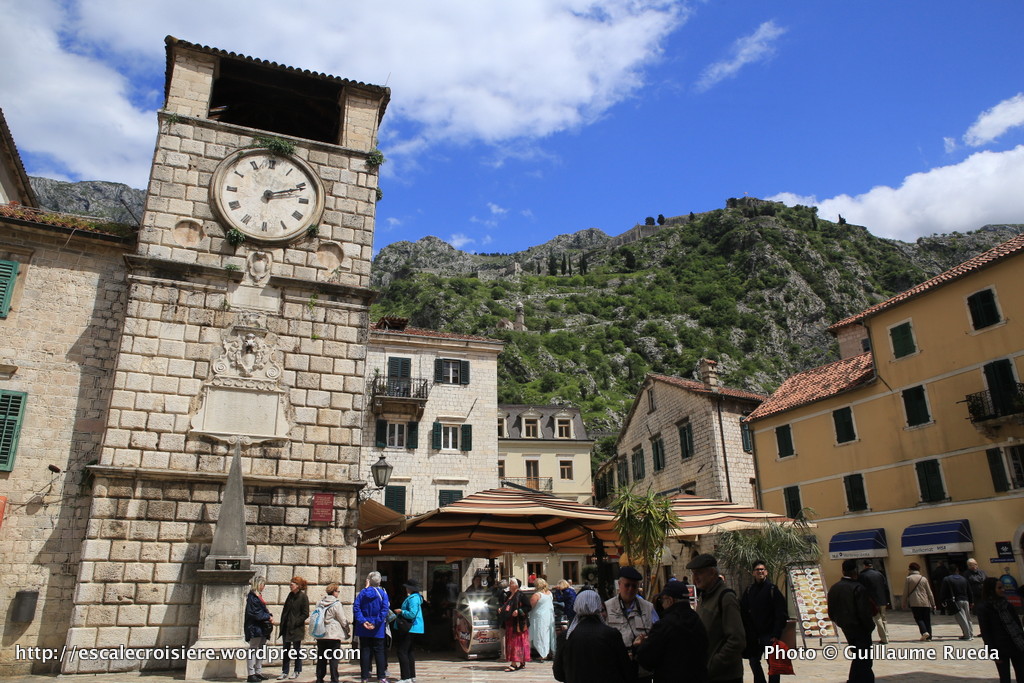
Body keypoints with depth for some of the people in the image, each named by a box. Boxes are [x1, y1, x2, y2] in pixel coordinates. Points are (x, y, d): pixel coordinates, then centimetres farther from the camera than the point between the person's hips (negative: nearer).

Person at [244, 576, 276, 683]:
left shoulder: (258, 596, 16)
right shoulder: (252, 596, -13)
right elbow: (254, 613, -19)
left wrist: (269, 617, 1)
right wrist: (268, 617, -15)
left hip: (262, 627, 9)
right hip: (255, 627, -9)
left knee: (261, 650, 12)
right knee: (253, 650, -5)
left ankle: (258, 672, 18)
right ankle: (251, 674, -1)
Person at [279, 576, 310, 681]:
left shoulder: (303, 597, -12)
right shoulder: (290, 595, 8)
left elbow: (305, 614, -13)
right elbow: (285, 609, 15)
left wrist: (295, 622, -18)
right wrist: (282, 623, 6)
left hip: (297, 629, -6)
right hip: (287, 628, 6)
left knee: (296, 650, 5)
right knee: (285, 650, 8)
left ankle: (297, 672, 18)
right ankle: (285, 672, 17)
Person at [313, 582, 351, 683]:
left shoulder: (319, 603, 6)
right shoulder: (336, 604, -12)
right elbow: (343, 620, -8)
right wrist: (348, 630, 6)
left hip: (320, 635, 6)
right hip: (334, 635, -5)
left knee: (321, 659, 12)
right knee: (334, 658, 1)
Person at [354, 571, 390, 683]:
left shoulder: (363, 592, 2)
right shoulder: (382, 593, -3)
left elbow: (356, 607, -8)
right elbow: (385, 610, -13)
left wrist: (362, 621, -12)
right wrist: (377, 623, -14)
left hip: (363, 628, 1)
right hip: (378, 629, -1)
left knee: (365, 651, 8)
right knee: (379, 651, 7)